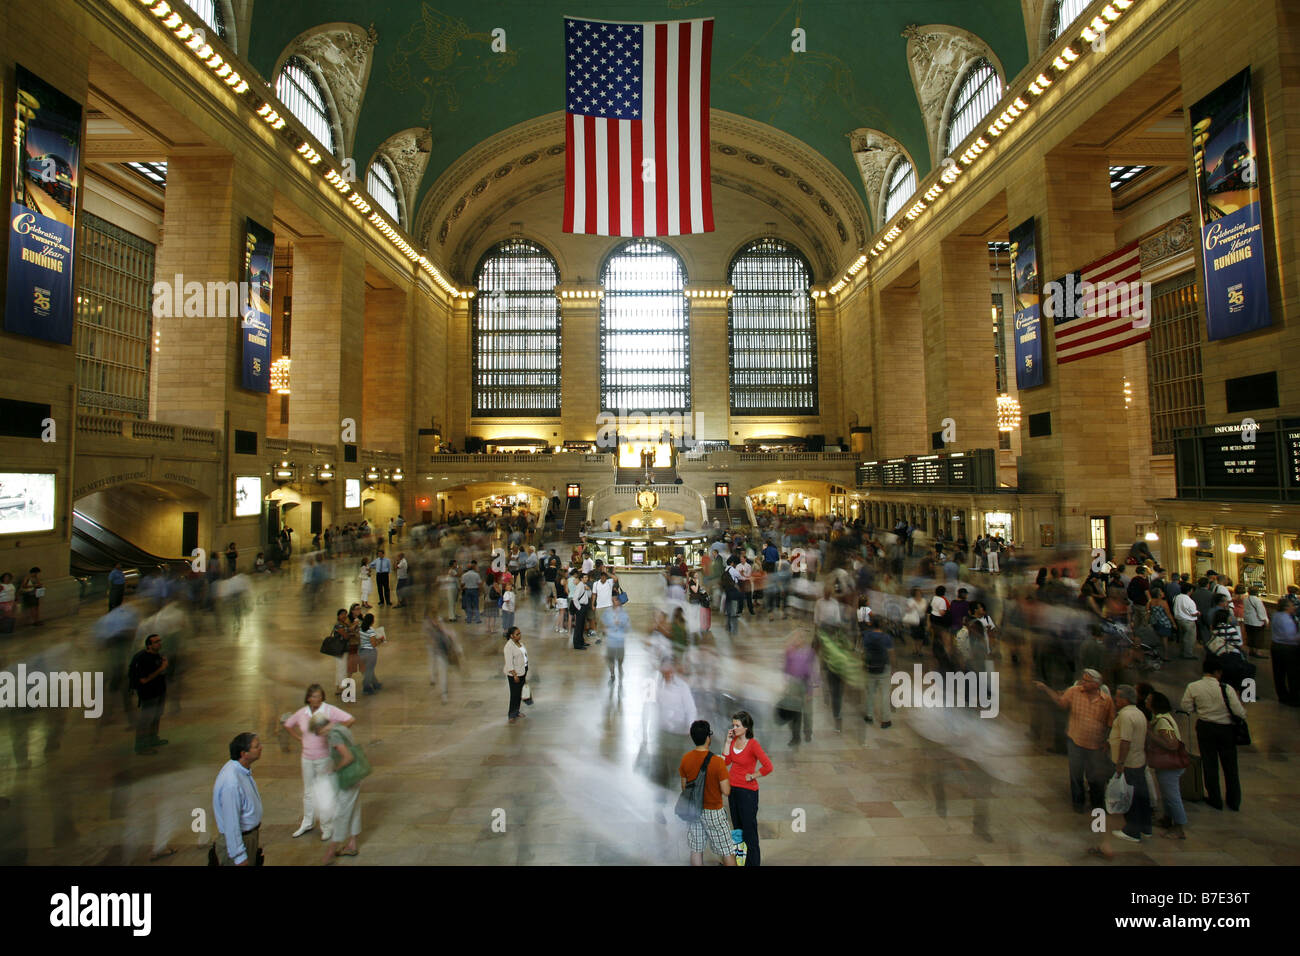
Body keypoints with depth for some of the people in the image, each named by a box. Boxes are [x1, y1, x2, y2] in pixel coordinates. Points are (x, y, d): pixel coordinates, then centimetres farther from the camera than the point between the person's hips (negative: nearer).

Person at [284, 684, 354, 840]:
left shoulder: (329, 710, -17)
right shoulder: (302, 712, -3)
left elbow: (350, 719, -24)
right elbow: (288, 725, 16)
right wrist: (300, 738, 5)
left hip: (324, 758, -4)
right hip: (307, 758, 4)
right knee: (308, 792, 20)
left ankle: (326, 827, 20)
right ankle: (307, 823, 39)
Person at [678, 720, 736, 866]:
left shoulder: (685, 758, -8)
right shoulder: (717, 762, -24)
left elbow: (684, 787, 3)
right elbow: (726, 792, -21)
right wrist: (726, 778, -2)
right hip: (713, 812, -5)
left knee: (696, 849, 16)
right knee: (726, 850, 10)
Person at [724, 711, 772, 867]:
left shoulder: (753, 744, -20)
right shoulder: (734, 740, 0)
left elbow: (768, 767, -26)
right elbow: (726, 761, -1)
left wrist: (752, 776, -15)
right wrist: (728, 741, -7)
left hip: (747, 791, -7)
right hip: (733, 789, 7)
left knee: (749, 827, 4)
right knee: (737, 827, 19)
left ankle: (753, 861, 19)